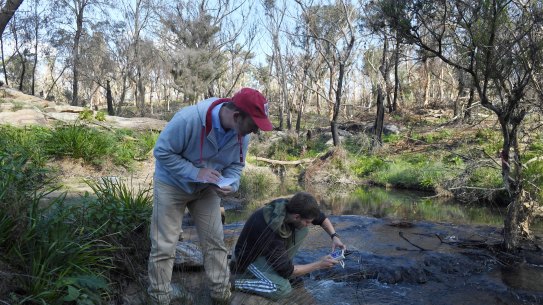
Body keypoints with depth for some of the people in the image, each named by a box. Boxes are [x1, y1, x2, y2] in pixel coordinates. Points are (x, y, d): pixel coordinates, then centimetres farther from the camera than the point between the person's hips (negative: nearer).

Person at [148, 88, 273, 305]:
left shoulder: (242, 134, -16)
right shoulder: (189, 119, -35)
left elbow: (236, 165, -3)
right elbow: (162, 151, -26)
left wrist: (231, 184, -25)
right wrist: (195, 173, -34)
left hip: (206, 189, 4)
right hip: (172, 185, -4)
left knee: (215, 242, 6)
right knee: (164, 246, 2)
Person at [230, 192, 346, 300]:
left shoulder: (289, 206, -19)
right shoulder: (270, 233, -38)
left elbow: (321, 217, 0)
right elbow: (287, 271, -27)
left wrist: (334, 236, -14)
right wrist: (319, 265, -22)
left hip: (266, 248, 8)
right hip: (249, 258, -8)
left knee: (302, 230, -10)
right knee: (282, 289, -29)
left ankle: (279, 266, 2)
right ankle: (238, 282, -9)